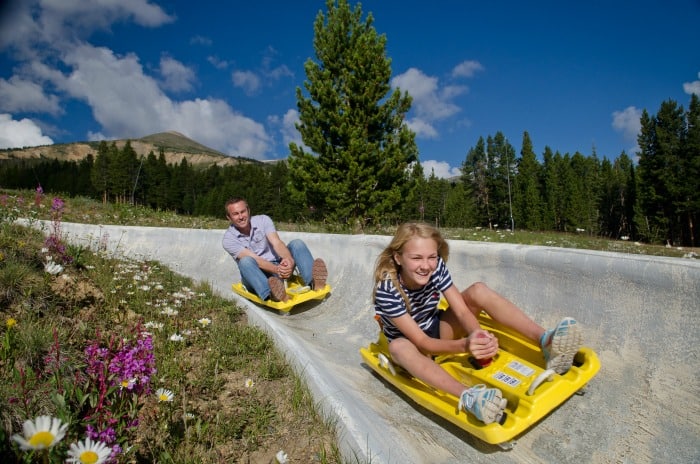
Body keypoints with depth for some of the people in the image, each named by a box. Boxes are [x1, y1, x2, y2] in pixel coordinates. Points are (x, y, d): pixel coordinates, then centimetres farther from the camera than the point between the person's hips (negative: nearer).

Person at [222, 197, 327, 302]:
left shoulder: (263, 220, -3)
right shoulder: (228, 239, -9)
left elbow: (277, 243, -18)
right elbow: (253, 259, -21)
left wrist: (289, 259, -40)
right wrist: (276, 269, -39)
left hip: (278, 266, 3)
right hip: (256, 275, -2)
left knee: (297, 243, -21)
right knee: (246, 262, -34)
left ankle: (313, 282, -47)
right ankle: (272, 294, -60)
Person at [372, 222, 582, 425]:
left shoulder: (437, 267, -18)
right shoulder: (386, 290, -30)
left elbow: (462, 311, -19)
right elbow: (422, 342, -31)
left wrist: (478, 335, -42)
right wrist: (464, 345, -48)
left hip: (437, 332, 4)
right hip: (410, 343, -4)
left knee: (478, 290, -18)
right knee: (398, 347, -41)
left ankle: (546, 342, -28)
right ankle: (467, 397, -56)